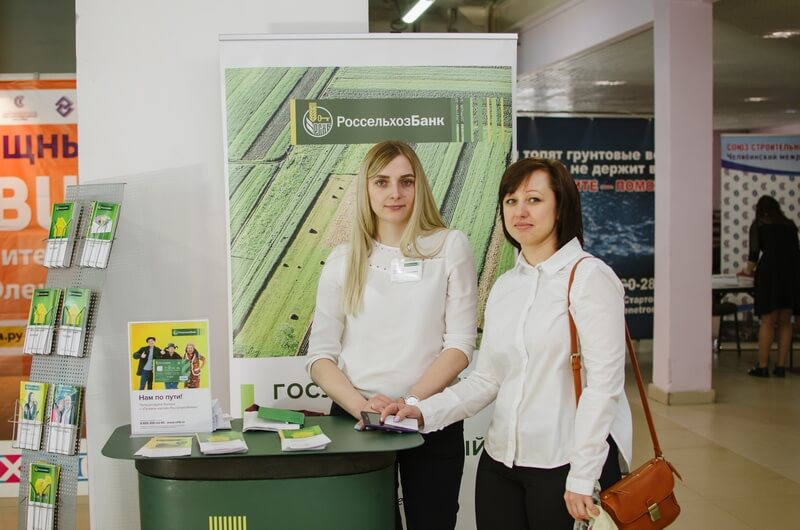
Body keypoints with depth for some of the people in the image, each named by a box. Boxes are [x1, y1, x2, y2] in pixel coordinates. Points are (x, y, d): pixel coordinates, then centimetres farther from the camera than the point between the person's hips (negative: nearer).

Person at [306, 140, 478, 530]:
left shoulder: (450, 247, 1)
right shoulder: (343, 261, 6)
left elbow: (460, 342, -4)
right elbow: (320, 354, 2)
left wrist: (409, 401, -16)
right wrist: (361, 406, -14)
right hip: (355, 419, 1)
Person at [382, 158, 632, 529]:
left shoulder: (589, 277, -9)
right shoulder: (503, 287, 11)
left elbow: (604, 383, -13)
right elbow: (486, 379, 10)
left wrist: (582, 478, -15)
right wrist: (425, 412, -3)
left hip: (564, 466, -6)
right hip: (500, 463, 6)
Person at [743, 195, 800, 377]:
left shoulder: (759, 225, 11)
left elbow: (755, 252, 6)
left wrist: (748, 269, 25)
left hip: (770, 269, -3)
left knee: (767, 321, -1)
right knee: (785, 322, 9)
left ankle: (763, 366, -1)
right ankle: (781, 366, 8)